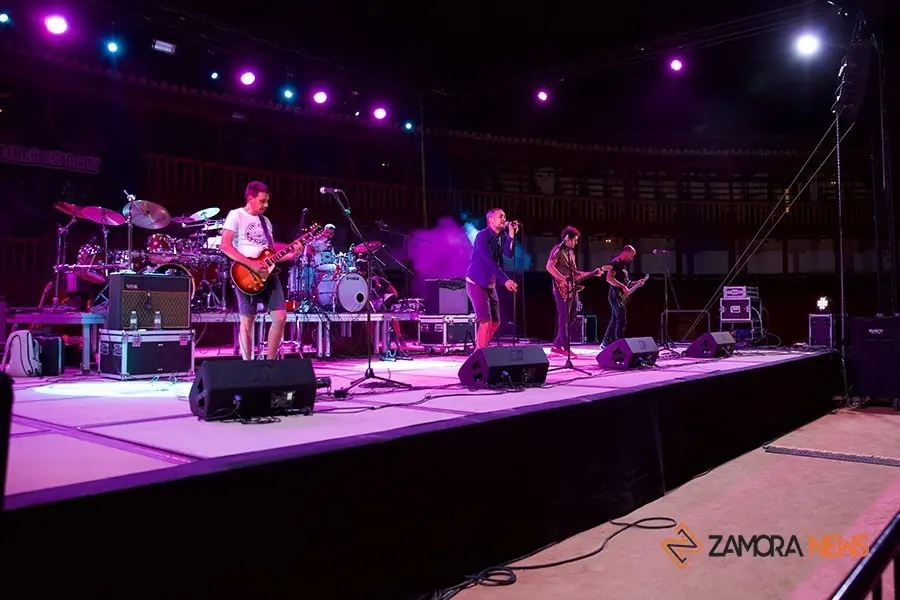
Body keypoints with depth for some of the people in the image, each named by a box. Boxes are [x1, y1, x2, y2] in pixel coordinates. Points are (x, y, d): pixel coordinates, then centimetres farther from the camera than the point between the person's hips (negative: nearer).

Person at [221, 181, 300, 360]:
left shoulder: (265, 221, 19)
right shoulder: (236, 215, -1)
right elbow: (225, 245, -13)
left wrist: (290, 255, 0)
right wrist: (250, 264, -19)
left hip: (267, 273, 6)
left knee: (280, 317, -2)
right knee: (248, 321, -1)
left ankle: (270, 361, 10)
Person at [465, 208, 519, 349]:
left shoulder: (501, 236, 7)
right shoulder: (482, 235, -16)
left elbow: (509, 254, -8)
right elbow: (490, 261, -25)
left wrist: (511, 234, -17)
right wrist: (505, 280, -31)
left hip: (490, 285, 9)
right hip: (476, 283, -9)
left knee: (495, 322, 11)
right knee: (486, 320, -15)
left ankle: (479, 349, 24)